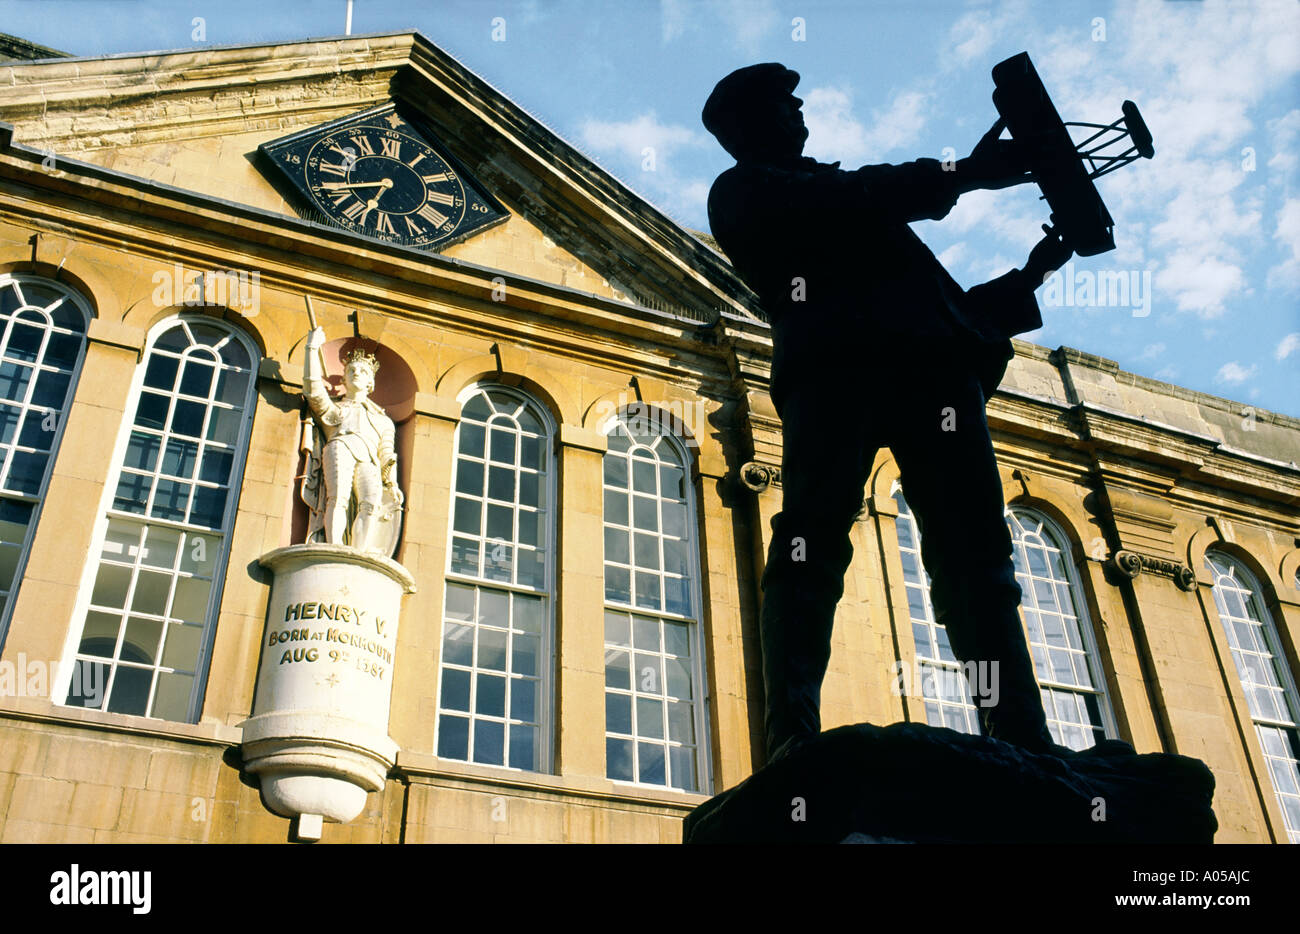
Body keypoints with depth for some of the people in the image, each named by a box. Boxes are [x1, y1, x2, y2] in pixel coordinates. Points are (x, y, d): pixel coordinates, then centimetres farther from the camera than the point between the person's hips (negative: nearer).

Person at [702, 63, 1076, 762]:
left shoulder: (850, 204, 42)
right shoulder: (740, 190, 23)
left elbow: (944, 305, 36)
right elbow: (835, 202, 1)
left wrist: (1028, 275, 29)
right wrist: (957, 174, 1)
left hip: (930, 363, 6)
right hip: (833, 359, -6)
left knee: (975, 557, -11)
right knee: (813, 540, -23)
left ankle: (1025, 750, -21)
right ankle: (793, 747, -33)